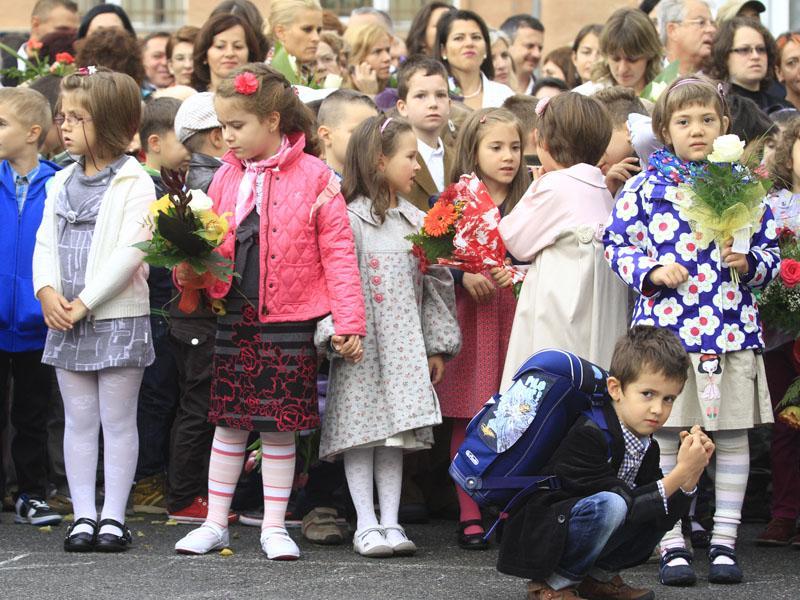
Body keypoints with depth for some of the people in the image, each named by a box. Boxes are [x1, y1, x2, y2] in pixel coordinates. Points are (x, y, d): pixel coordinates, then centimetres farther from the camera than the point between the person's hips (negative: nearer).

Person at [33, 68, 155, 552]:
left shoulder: (134, 184, -9)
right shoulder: (62, 183, 11)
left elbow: (130, 252, -16)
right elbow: (45, 243, 10)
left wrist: (85, 302, -17)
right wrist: (48, 292, -8)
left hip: (118, 318, -6)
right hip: (65, 320, 6)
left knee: (118, 421, 1)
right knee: (79, 421, 8)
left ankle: (113, 517, 5)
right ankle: (84, 515, 12)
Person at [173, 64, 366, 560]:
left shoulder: (313, 176, -7)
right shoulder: (227, 178, 7)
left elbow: (337, 252, -7)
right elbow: (210, 243, 15)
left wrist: (348, 320, -10)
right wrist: (189, 267, -8)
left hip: (289, 319, -4)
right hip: (235, 315, 4)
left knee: (281, 425, 3)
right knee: (229, 420, 9)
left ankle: (275, 527, 13)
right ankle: (216, 523, 18)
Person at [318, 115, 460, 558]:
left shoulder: (416, 222, 12)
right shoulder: (350, 219, -6)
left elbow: (436, 283, 15)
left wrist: (437, 346, 13)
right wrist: (338, 332, -20)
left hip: (404, 348, 5)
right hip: (360, 347, -5)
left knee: (397, 434, 5)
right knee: (361, 432, -2)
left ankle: (390, 522, 9)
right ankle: (366, 525, 2)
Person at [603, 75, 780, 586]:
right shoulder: (645, 187, 2)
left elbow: (771, 249, 11)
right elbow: (617, 243, 7)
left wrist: (749, 264, -9)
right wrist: (651, 271, -9)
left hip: (731, 327, 1)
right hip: (666, 326, -1)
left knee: (733, 437, 5)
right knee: (666, 438, 2)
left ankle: (724, 542, 13)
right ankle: (672, 544, 9)